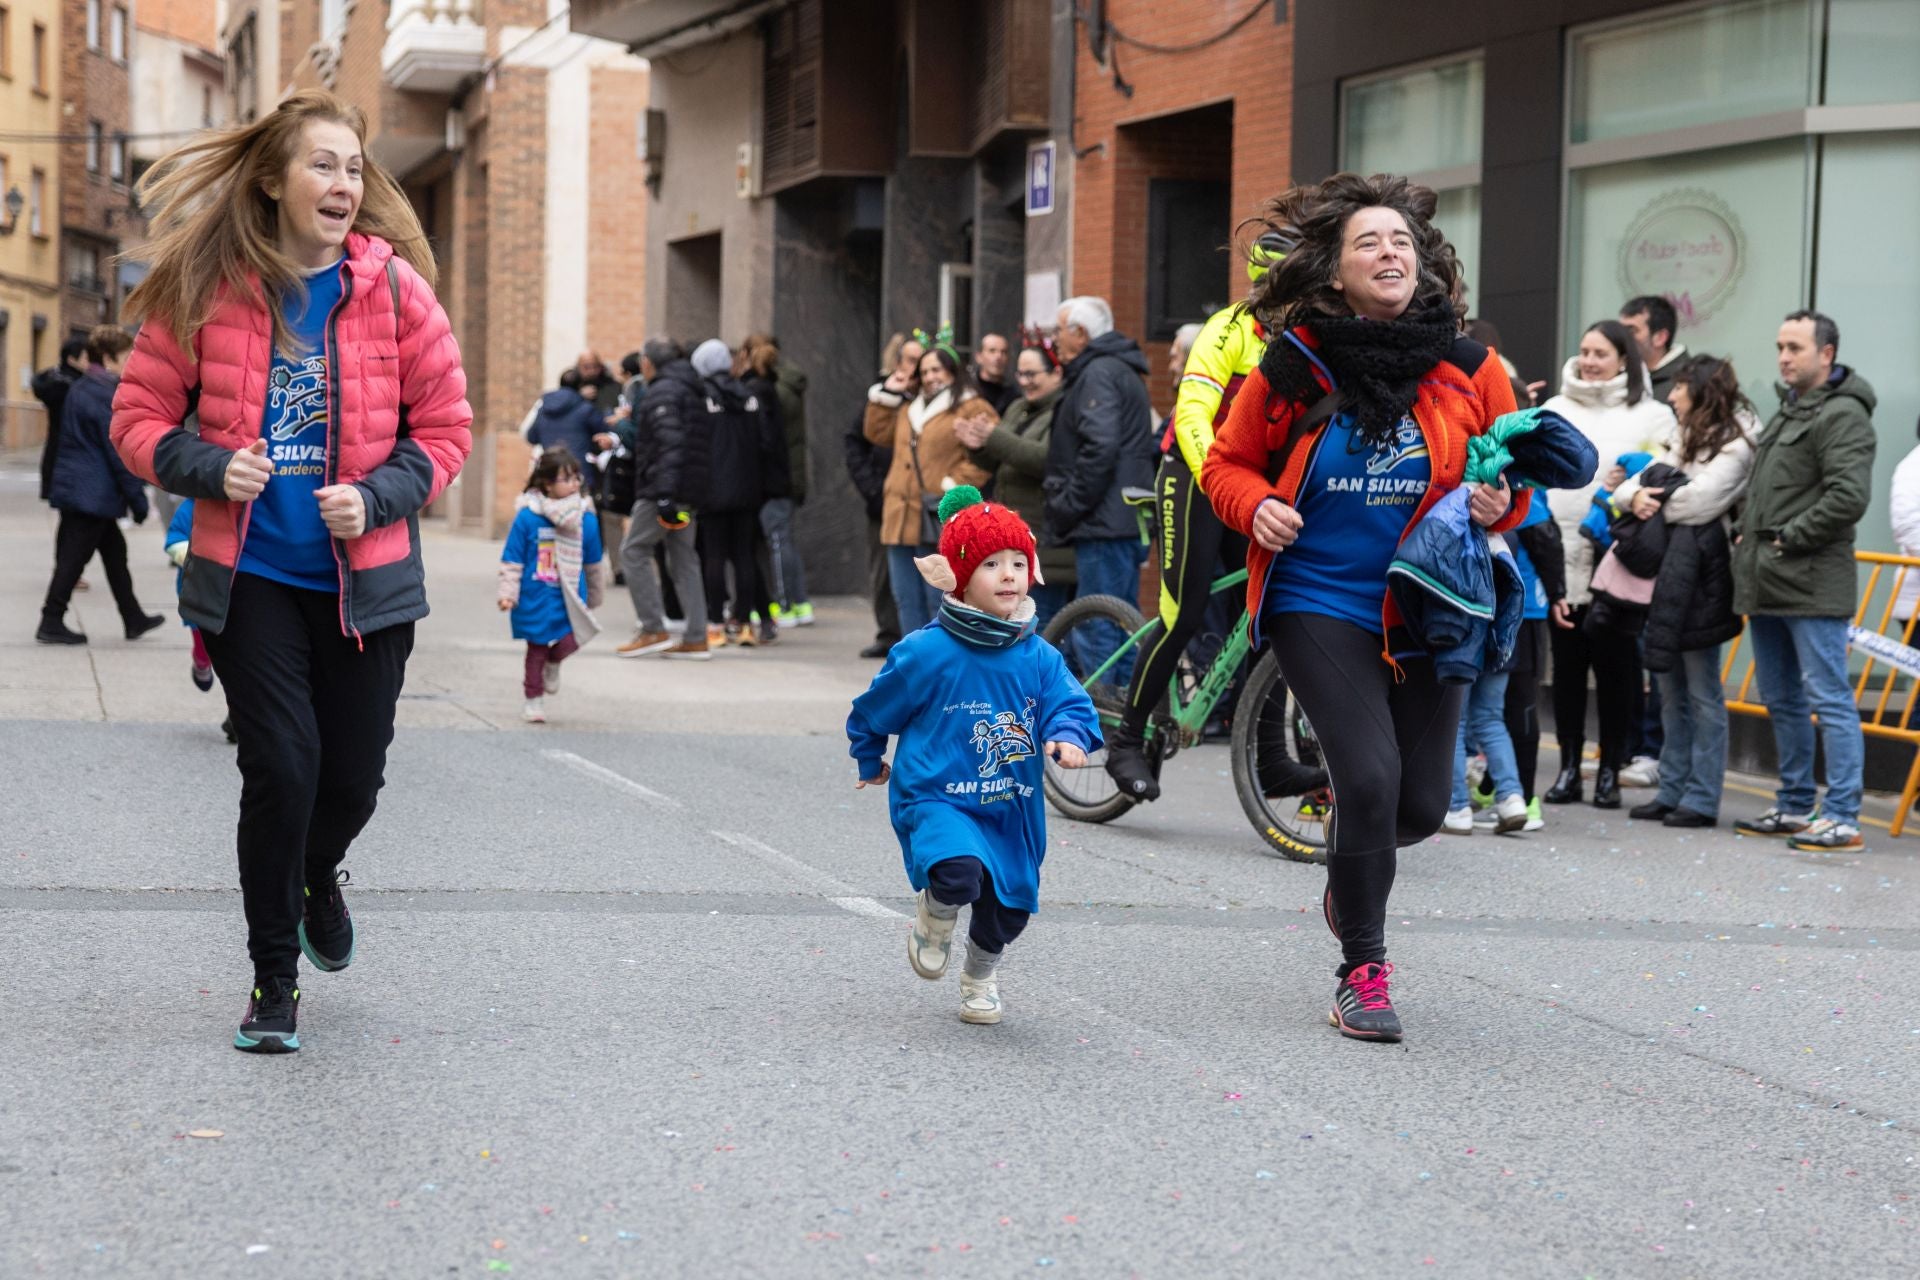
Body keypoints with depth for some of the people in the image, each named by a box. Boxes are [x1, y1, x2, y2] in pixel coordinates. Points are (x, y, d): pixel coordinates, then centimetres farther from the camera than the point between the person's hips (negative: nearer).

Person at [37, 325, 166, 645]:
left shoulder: (77, 390, 13)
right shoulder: (106, 395, -16)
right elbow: (119, 452, -17)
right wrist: (137, 498, -12)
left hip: (73, 485, 10)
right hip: (94, 493, -10)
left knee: (114, 552, 15)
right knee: (74, 558, -4)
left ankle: (134, 619, 22)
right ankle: (51, 622, 0)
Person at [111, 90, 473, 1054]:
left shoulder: (393, 286, -3)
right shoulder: (206, 288, -5)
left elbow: (447, 426, 3)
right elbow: (138, 415, 2)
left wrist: (376, 496, -13)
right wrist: (210, 468, -16)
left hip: (364, 578, 1)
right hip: (251, 577, -1)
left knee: (354, 774, 6)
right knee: (281, 764, -10)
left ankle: (317, 877, 44)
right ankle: (275, 980, 9)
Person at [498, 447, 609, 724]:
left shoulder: (586, 520, -2)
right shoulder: (527, 517, -11)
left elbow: (594, 563, 12)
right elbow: (511, 561, -6)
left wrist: (594, 597, 21)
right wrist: (508, 593, -10)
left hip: (570, 599, 2)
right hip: (536, 598, -2)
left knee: (571, 641, -13)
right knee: (536, 647, 9)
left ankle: (553, 664, 22)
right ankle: (534, 698, 27)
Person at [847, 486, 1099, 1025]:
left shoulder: (1038, 657, -1)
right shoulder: (926, 653, -12)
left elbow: (1069, 702, -2)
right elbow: (874, 709, 2)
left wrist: (1068, 737, -26)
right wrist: (871, 762, 17)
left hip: (1012, 809, 5)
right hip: (935, 800, -5)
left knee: (1009, 906, 12)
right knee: (959, 874, -31)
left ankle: (981, 979, 44)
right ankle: (932, 919, 5)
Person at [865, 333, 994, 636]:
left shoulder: (973, 409, -3)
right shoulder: (908, 408, 23)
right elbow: (878, 433, 26)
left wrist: (955, 485, -18)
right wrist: (887, 393, 20)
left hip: (939, 522, -8)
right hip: (901, 519, 8)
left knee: (940, 601, -6)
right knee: (906, 600, 9)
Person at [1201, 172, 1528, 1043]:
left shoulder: (1468, 370, -2)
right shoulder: (1293, 368, -6)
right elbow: (1227, 463, 8)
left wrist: (1500, 503, -12)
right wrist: (1256, 507, -13)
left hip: (1423, 608, 3)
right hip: (1319, 604, -3)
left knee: (1421, 805, 4)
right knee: (1369, 775, -18)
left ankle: (1349, 866, 42)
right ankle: (1363, 970, 1)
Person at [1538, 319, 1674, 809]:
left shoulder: (1650, 415, 3)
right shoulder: (1554, 410, 14)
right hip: (1562, 561, 3)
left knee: (1614, 668, 2)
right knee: (1566, 667, 8)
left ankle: (1610, 772, 10)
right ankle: (1569, 769, 16)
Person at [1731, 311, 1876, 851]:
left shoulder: (1842, 416, -11)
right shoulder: (1788, 411, 20)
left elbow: (1849, 498, -22)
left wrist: (1789, 538, -16)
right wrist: (1748, 534, 12)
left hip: (1812, 587, -10)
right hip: (1767, 584, 10)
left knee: (1829, 700, -8)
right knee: (1781, 701, 15)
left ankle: (1842, 817, -7)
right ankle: (1795, 806, 25)